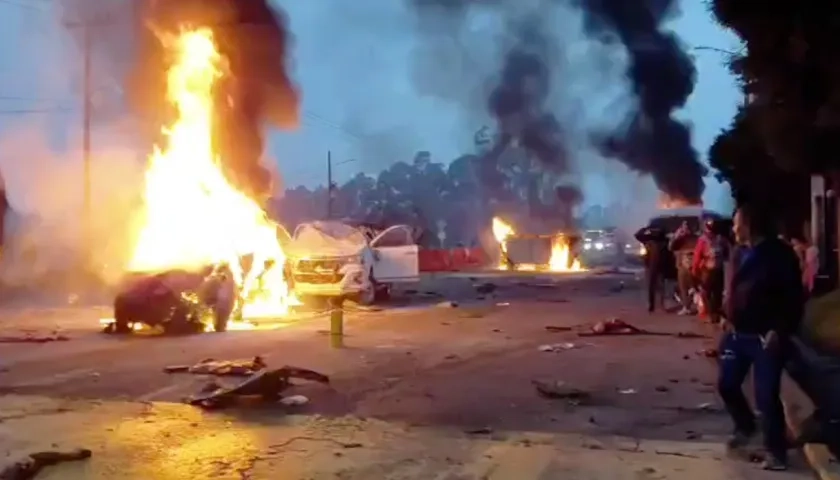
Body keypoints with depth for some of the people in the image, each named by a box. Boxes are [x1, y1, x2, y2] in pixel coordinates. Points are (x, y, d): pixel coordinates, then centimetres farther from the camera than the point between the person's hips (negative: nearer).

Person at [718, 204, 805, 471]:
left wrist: (780, 331, -20)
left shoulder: (780, 254, -12)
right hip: (738, 334, 7)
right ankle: (745, 427, 38)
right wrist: (729, 320, 11)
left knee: (766, 396, -4)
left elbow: (794, 298, -14)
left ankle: (776, 450, 13)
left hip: (765, 338, -7)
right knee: (727, 384, 13)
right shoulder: (743, 254, 9)